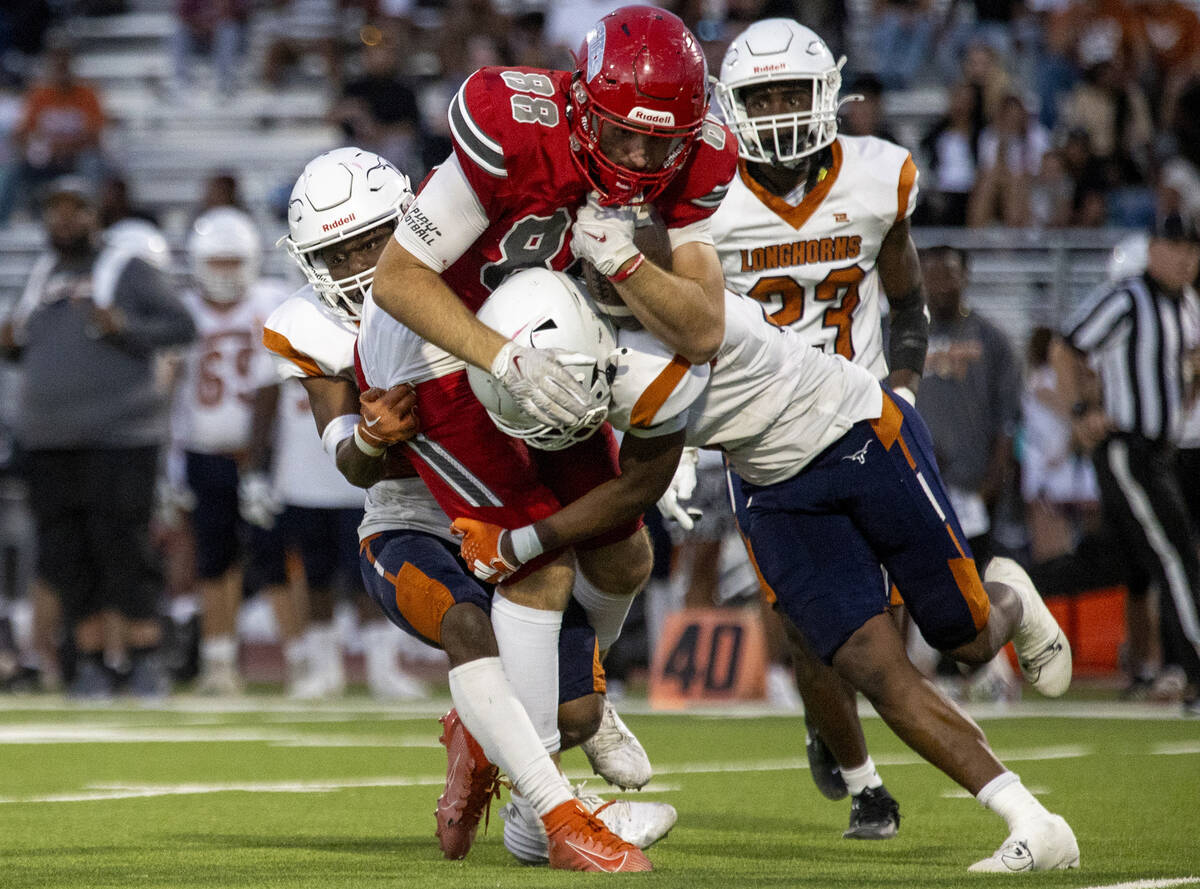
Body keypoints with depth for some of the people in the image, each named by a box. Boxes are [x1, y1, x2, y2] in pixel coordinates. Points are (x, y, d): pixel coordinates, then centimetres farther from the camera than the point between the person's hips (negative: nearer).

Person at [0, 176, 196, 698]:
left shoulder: (128, 272, -2)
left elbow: (182, 325, -6)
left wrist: (125, 330, -19)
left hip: (117, 435, -6)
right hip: (48, 440, 6)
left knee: (121, 547, -9)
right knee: (66, 555, 4)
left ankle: (146, 660, -2)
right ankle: (89, 662, 11)